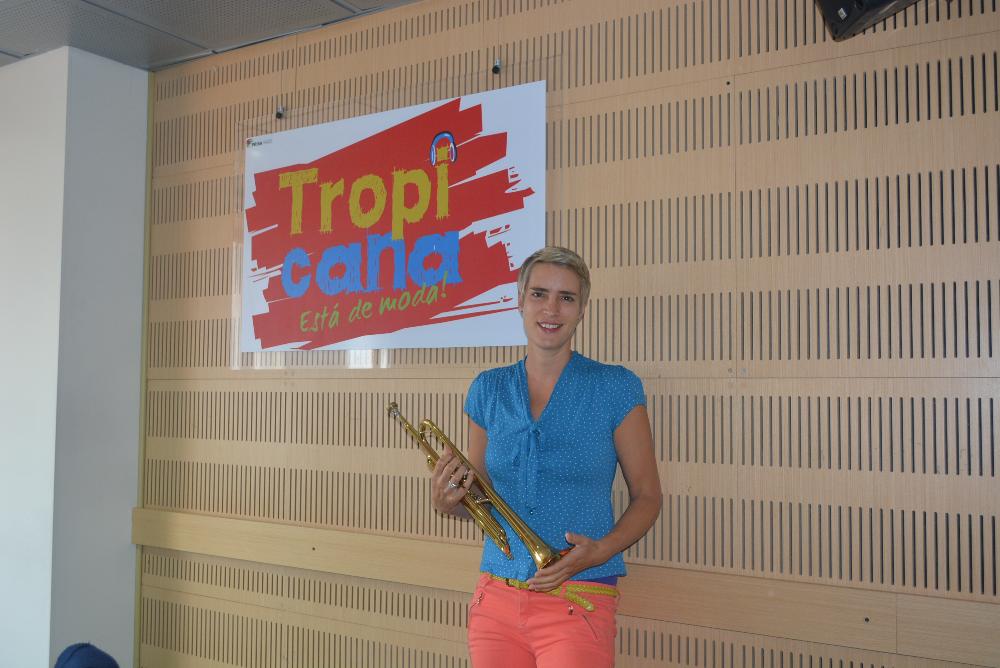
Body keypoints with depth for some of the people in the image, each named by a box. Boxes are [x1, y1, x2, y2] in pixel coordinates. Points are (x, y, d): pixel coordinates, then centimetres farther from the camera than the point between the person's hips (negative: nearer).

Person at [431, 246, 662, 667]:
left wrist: (600, 550, -17)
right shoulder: (488, 390, 4)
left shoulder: (615, 388, -6)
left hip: (577, 603, -3)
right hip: (495, 600, 4)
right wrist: (448, 502, -7)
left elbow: (647, 497, -1)